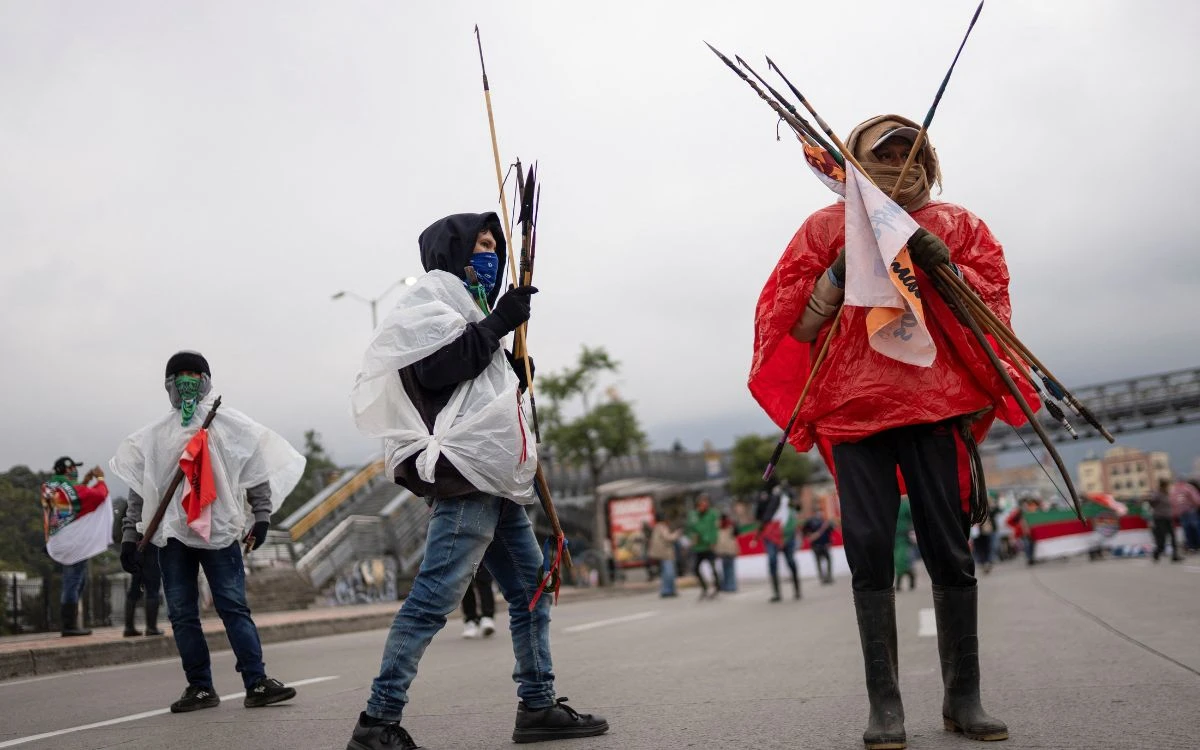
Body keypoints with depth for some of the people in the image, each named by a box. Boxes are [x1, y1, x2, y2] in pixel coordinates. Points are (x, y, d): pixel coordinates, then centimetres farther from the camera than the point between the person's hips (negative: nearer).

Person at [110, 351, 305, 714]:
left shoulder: (230, 424, 7)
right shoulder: (155, 434, 15)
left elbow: (257, 469, 4)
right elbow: (139, 490, 15)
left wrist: (262, 515, -7)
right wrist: (130, 537, 10)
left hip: (219, 530, -3)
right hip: (170, 533, 3)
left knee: (234, 607, -7)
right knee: (182, 614, 2)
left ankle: (257, 683, -9)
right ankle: (200, 687, 9)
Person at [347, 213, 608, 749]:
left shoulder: (469, 305, 28)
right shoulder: (431, 295, 0)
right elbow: (435, 368, -17)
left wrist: (514, 377, 11)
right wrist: (497, 324, -10)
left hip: (494, 479, 10)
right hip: (463, 470, -10)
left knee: (532, 589, 11)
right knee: (434, 597, -14)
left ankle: (538, 706, 17)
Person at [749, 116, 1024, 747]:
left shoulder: (957, 225, 15)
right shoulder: (828, 227, 13)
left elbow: (991, 306, 7)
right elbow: (793, 325, 7)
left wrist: (942, 265, -8)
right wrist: (839, 273, -8)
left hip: (936, 402, 1)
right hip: (853, 404, 0)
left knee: (949, 551, -1)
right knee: (870, 552, -3)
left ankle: (963, 697, 10)